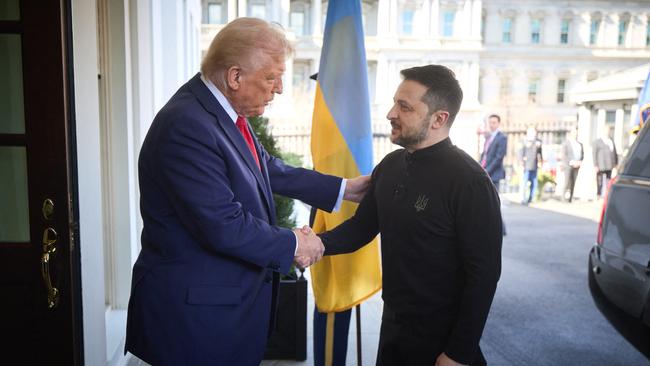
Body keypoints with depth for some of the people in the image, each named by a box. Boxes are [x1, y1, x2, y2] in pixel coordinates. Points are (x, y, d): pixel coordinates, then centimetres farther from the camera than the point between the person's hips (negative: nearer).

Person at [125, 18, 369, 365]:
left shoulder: (226, 112, 2)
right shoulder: (187, 126, -26)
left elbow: (269, 169, 12)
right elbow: (223, 226, -27)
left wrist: (343, 189, 12)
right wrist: (292, 245, -13)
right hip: (196, 304, -9)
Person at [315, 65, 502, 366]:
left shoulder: (469, 182, -20)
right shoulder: (389, 166, 1)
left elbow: (483, 273, -18)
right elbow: (361, 226, 7)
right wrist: (317, 244, -12)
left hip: (441, 339, -7)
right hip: (392, 325, 7)